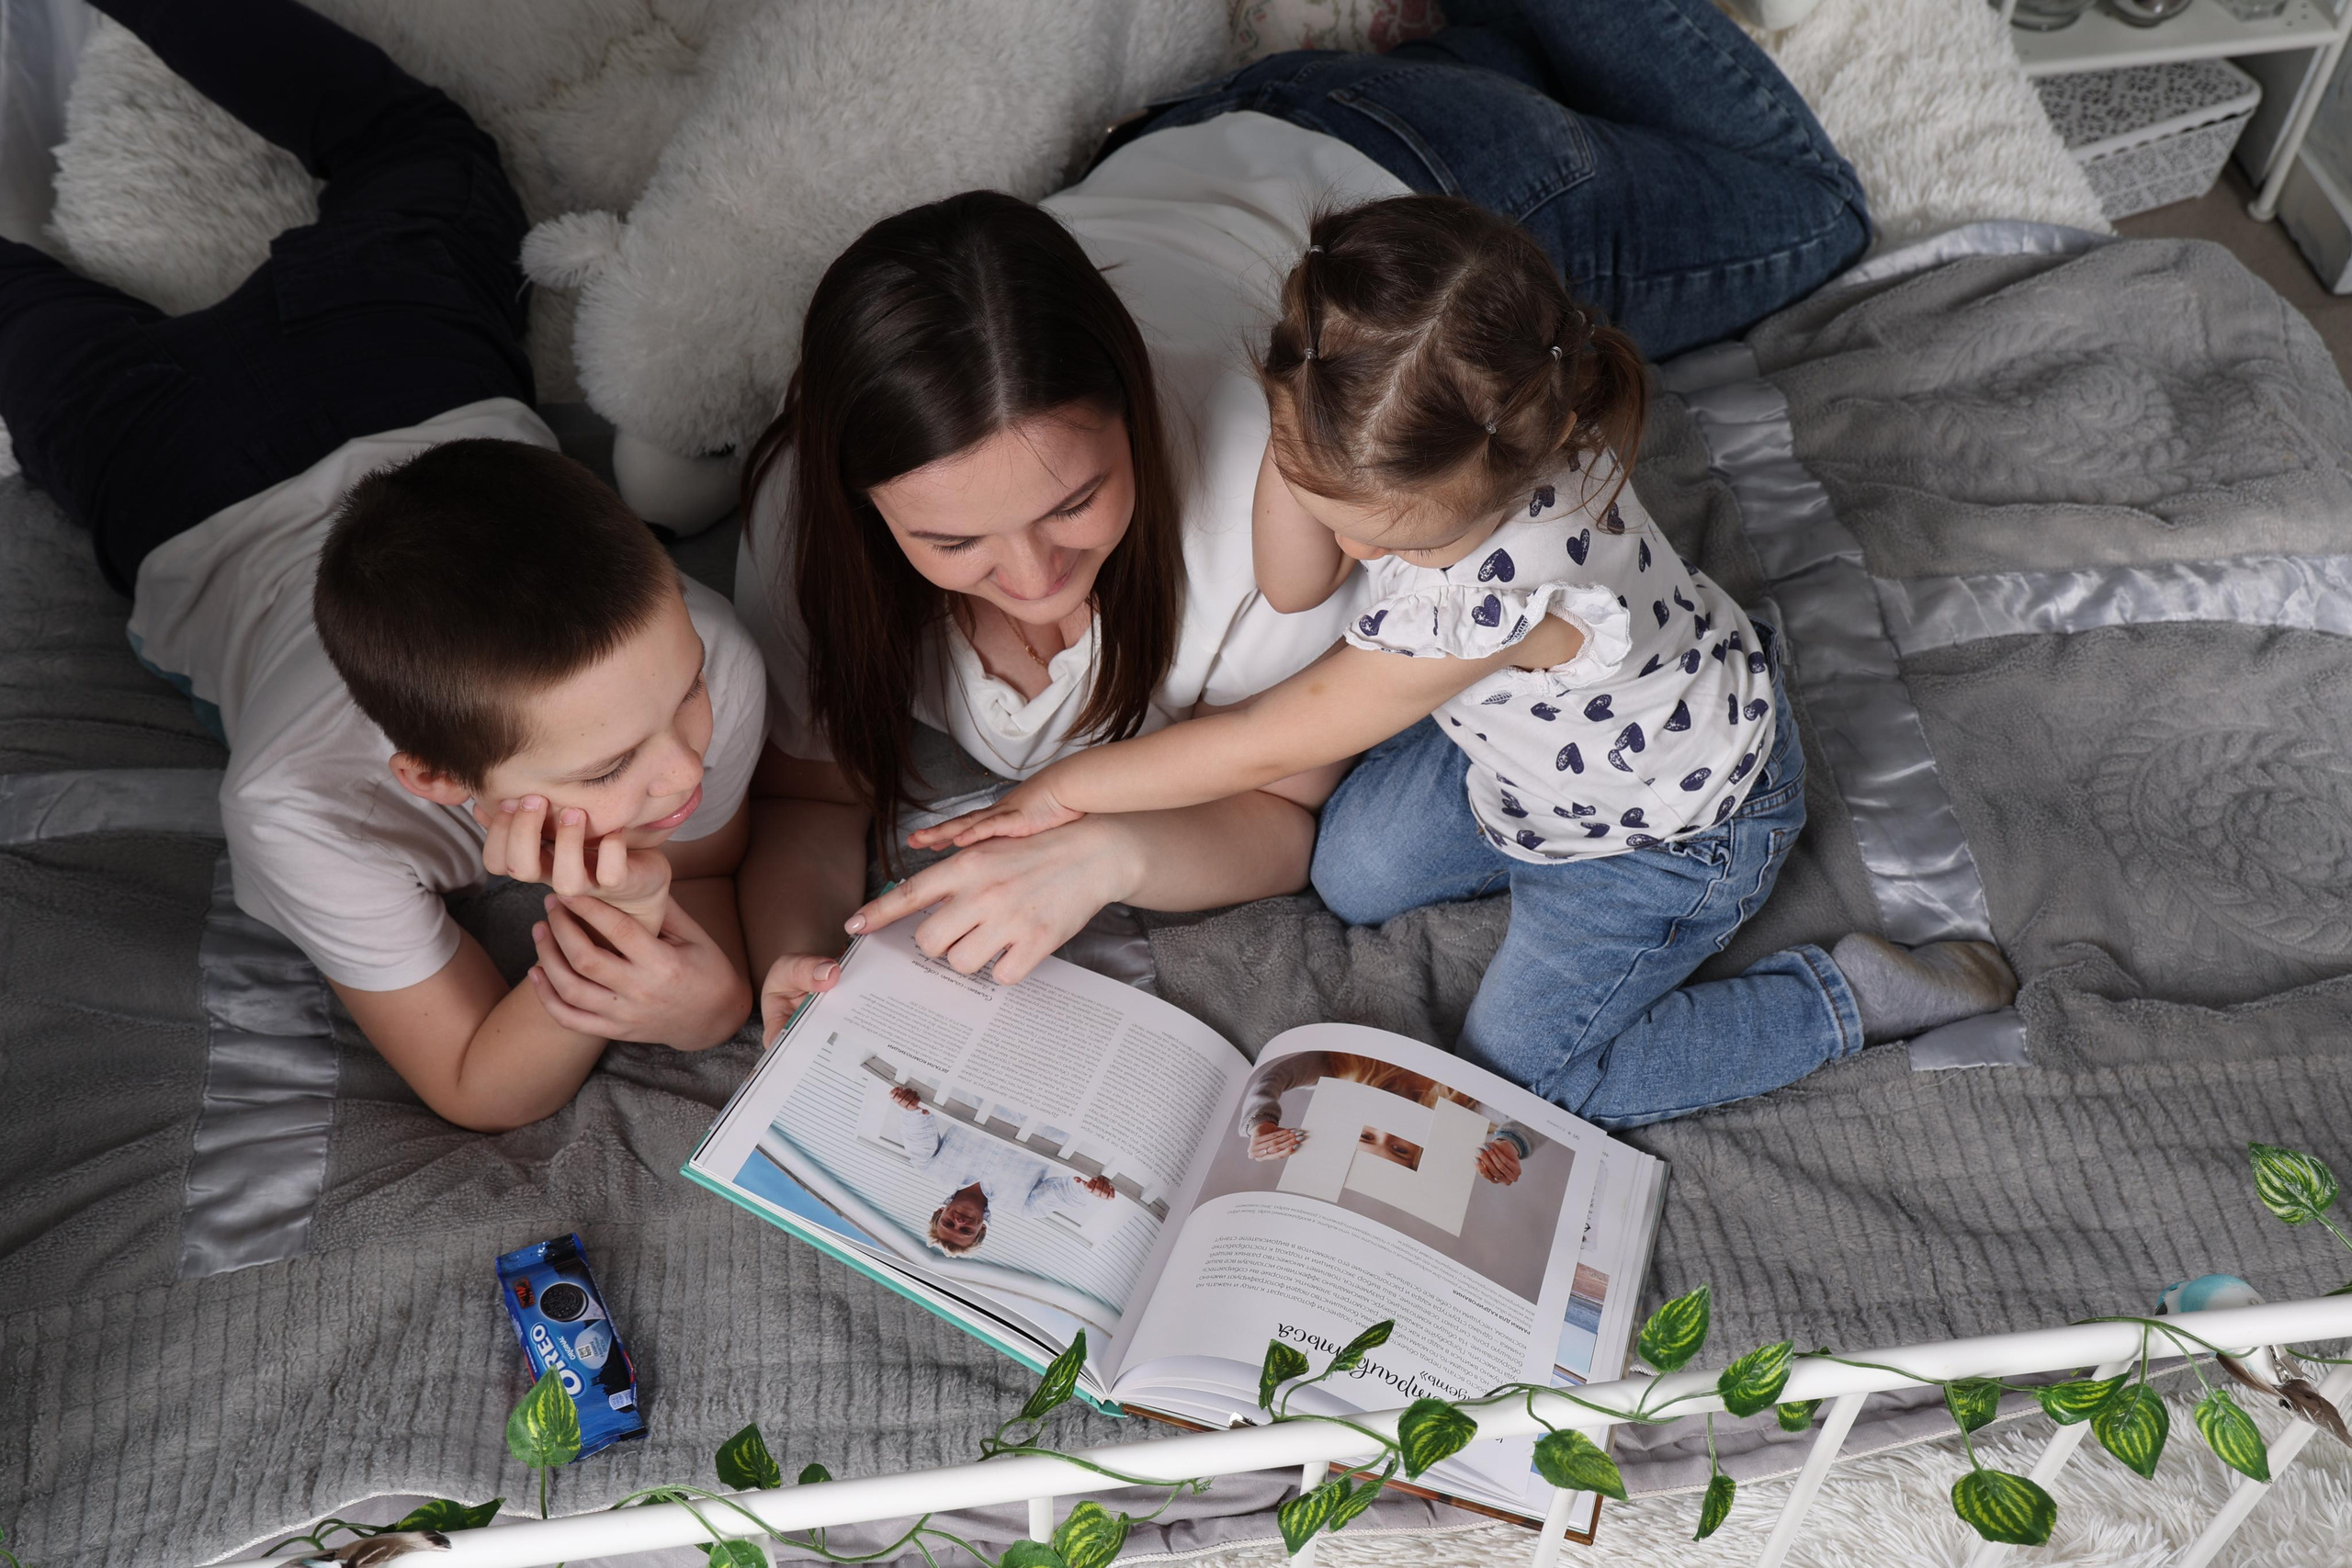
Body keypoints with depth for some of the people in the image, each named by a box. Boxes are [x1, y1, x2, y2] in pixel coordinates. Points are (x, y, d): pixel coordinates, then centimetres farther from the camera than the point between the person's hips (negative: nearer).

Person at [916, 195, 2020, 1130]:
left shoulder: (1502, 591, -44)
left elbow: (1268, 746, -31)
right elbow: (1293, 585, -18)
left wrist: (1067, 785, -19)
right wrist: (1293, 440, -37)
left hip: (1670, 827, -7)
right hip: (1514, 732, 7)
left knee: (1522, 1077, -1)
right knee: (1351, 875, 8)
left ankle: (1850, 997, 6)